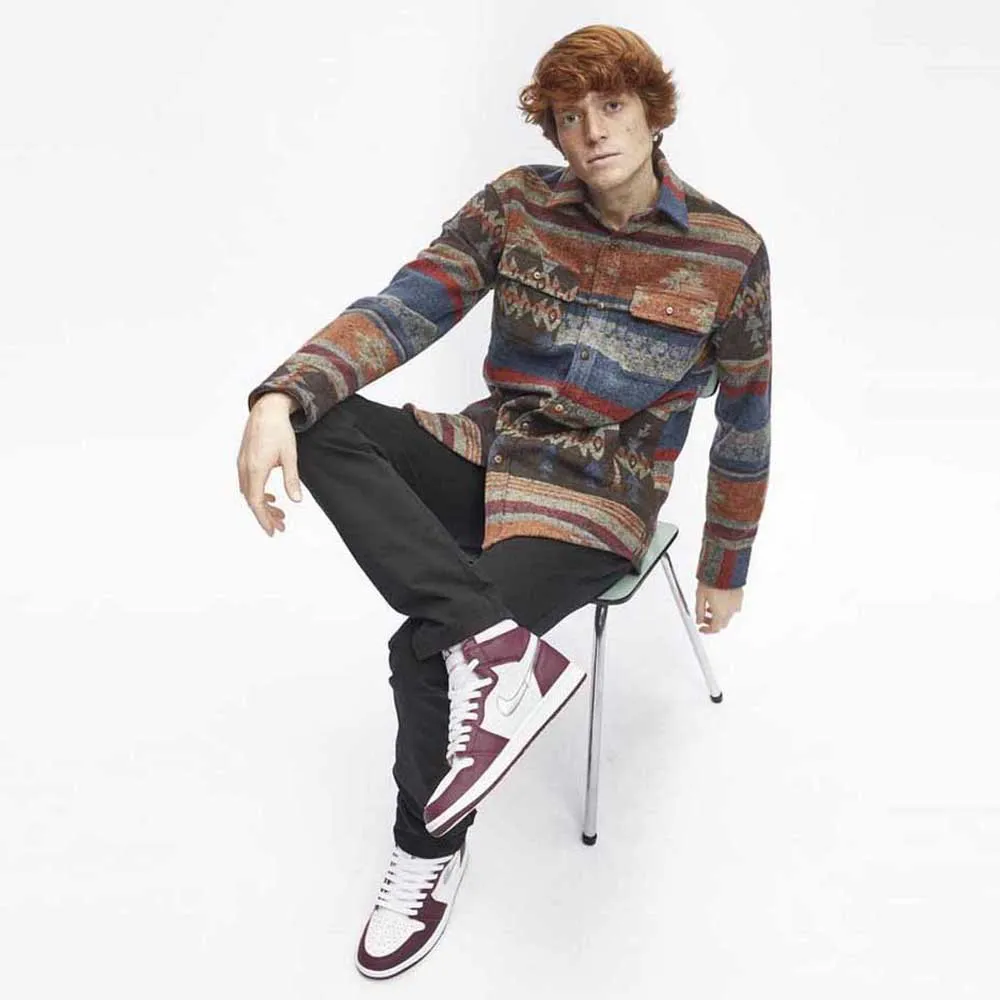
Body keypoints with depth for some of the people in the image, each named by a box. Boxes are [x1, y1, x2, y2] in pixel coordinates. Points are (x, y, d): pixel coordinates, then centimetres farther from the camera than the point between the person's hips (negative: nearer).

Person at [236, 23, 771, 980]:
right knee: (324, 424, -24)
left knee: (419, 649, -25)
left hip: (595, 506, -3)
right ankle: (493, 643, -33)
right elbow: (405, 308, -12)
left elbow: (742, 427, 2)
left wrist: (725, 570, 9)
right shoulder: (518, 202, -1)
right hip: (486, 459, 4)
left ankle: (430, 847, 5)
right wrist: (280, 397, -30)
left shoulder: (729, 252, -7)